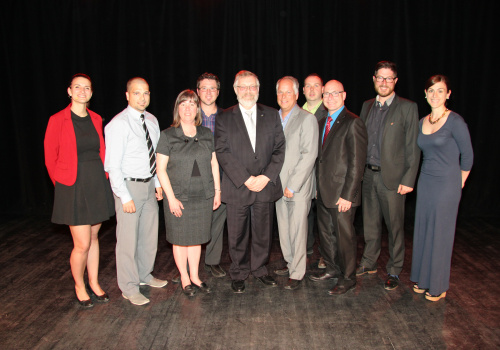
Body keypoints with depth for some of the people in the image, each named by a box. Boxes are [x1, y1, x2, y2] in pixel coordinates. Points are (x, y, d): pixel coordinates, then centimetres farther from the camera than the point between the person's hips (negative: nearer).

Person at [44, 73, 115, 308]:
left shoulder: (96, 119, 7)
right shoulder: (58, 120, -7)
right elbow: (50, 158, -2)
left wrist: (101, 179, 8)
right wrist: (62, 184, 3)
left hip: (97, 185, 5)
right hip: (73, 188, -4)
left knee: (93, 237, 15)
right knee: (82, 244, -2)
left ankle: (94, 282, 31)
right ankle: (79, 286, 23)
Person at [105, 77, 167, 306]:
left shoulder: (152, 120, 7)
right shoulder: (118, 124, -15)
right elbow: (112, 165, -17)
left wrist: (158, 183, 9)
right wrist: (125, 197, -19)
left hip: (149, 185, 7)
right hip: (129, 186, -7)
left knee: (150, 234, 17)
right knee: (128, 239, 0)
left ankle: (144, 275, 37)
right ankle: (129, 288, 17)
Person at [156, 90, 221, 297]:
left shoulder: (206, 134, 7)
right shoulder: (168, 136, -4)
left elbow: (214, 164, 12)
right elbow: (161, 169, -7)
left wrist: (217, 191, 8)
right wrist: (171, 198, -12)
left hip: (203, 196, 3)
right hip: (179, 198, -3)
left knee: (197, 238, 12)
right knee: (181, 240, 7)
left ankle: (195, 277, 28)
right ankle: (185, 279, 25)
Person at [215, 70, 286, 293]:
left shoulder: (272, 115, 8)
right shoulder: (224, 118, 2)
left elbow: (279, 149, 3)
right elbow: (222, 153, -6)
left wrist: (266, 177, -10)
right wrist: (245, 179, -14)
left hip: (265, 185, 2)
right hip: (236, 188, -2)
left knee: (263, 233, 12)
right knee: (237, 235, 7)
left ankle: (259, 269, 32)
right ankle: (238, 274, 26)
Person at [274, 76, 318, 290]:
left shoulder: (307, 119, -7)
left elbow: (309, 155, -13)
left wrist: (292, 186, -16)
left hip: (298, 187, -6)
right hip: (279, 186, 6)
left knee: (297, 231, -1)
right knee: (284, 229, 12)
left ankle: (297, 274, 12)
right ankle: (290, 264, 29)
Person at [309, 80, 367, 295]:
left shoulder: (352, 123, -12)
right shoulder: (322, 123, 14)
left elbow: (357, 163, -15)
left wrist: (348, 195, -18)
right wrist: (317, 185, 10)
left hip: (341, 194, -8)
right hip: (323, 192, 8)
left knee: (344, 236, 4)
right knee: (325, 233, 17)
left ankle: (348, 278, 22)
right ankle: (332, 269, 36)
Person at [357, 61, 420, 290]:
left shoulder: (407, 108, -5)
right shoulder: (367, 106, 11)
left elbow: (413, 147, -7)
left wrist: (408, 180, -12)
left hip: (392, 177, -4)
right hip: (368, 175, 5)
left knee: (394, 226, 5)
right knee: (370, 223, 15)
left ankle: (394, 271, 20)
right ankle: (369, 263, 31)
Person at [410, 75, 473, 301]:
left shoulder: (455, 121, -12)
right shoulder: (423, 122, 6)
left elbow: (467, 155, -6)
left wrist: (458, 185, 2)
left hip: (446, 185, -6)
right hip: (425, 182, 6)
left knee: (440, 234, 4)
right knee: (422, 231, 12)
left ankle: (439, 286, 20)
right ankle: (423, 279, 28)